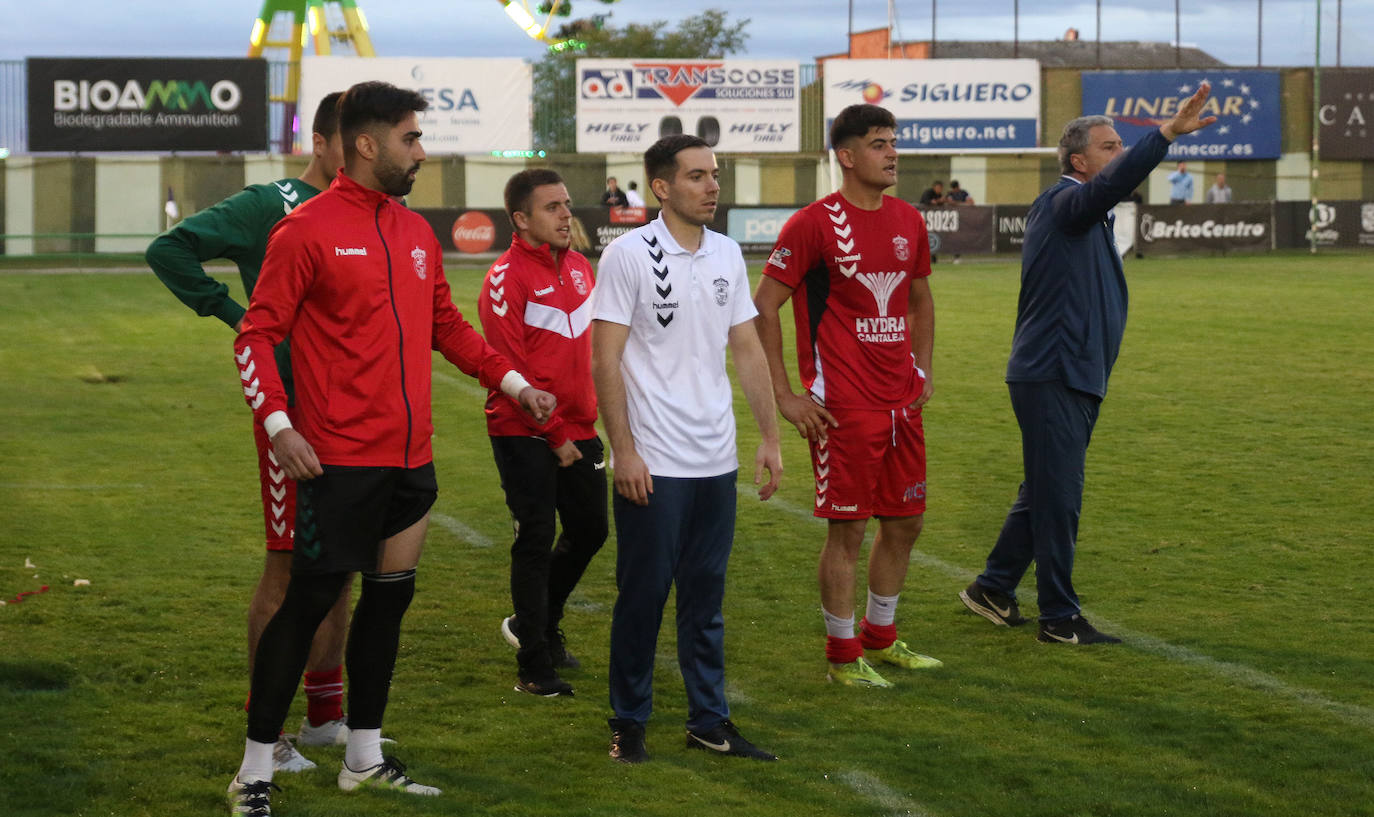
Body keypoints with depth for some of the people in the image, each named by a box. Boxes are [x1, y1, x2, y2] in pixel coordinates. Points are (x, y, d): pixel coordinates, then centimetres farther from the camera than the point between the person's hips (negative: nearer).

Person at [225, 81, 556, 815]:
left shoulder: (416, 233, 12)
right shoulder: (307, 230, -9)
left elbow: (446, 325, 24)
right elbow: (257, 336, -9)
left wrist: (512, 382, 17)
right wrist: (277, 423, -20)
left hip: (410, 458, 7)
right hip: (340, 460, -7)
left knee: (389, 595, 12)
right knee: (310, 601, -5)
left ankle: (364, 758, 24)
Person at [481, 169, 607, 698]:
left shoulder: (580, 268, 11)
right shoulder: (507, 277, -12)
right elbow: (510, 368, -15)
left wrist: (590, 416, 12)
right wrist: (554, 435, -14)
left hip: (577, 430, 7)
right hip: (525, 435, -7)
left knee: (589, 529, 14)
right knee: (536, 541, -4)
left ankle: (535, 625, 35)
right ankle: (534, 666, 5)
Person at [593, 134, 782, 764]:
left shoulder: (727, 255, 9)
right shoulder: (628, 255, -8)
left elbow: (748, 349, 15)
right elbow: (604, 361, -9)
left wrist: (769, 436, 10)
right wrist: (623, 451, -13)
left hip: (716, 462, 5)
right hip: (652, 464, -5)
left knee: (706, 595, 11)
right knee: (643, 594, 2)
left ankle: (709, 721, 19)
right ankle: (628, 723, 13)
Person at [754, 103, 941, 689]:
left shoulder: (909, 222, 10)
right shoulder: (814, 224, -11)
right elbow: (764, 306, -9)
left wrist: (922, 370, 14)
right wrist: (784, 395, -12)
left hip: (902, 401, 7)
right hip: (844, 408, -7)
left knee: (905, 521, 13)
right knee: (848, 527, -2)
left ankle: (880, 639, 29)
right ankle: (843, 656, 9)